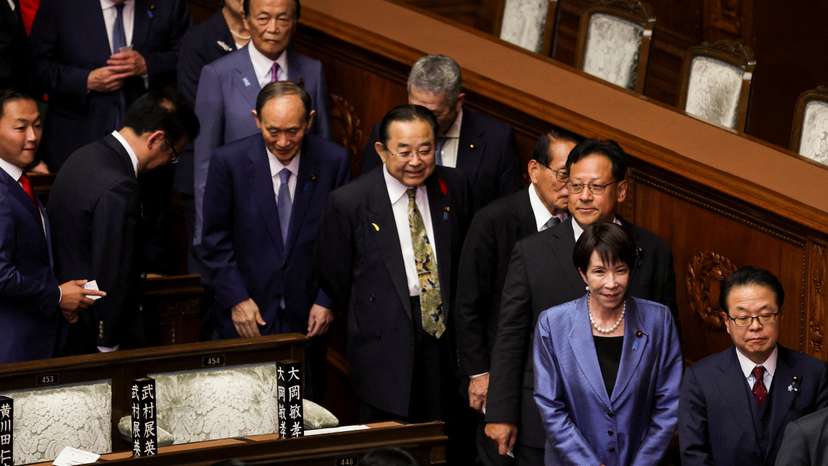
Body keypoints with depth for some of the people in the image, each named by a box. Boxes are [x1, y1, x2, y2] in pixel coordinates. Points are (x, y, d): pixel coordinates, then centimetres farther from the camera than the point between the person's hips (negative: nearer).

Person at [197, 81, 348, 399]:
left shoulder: (333, 162, -4)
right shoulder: (229, 162, -8)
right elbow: (215, 240, -2)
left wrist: (327, 300, -1)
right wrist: (236, 299, -8)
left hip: (306, 315, 1)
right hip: (244, 314, -1)